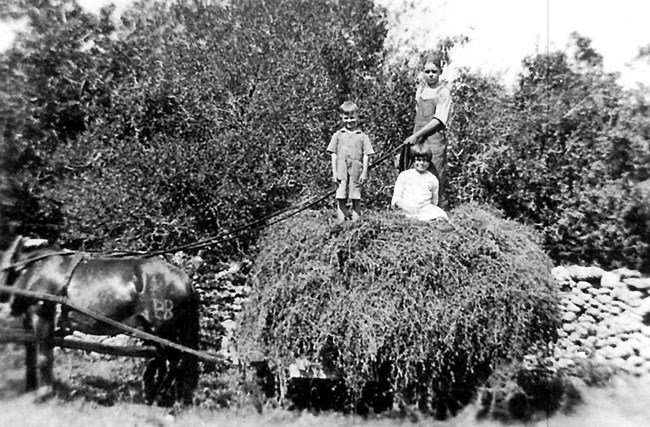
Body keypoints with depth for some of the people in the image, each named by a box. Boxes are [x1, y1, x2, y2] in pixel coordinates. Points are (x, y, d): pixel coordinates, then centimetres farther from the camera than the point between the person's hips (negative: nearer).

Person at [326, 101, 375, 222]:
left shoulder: (362, 137, 6)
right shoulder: (338, 135, 9)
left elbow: (366, 156, 5)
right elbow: (334, 154, 8)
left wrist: (364, 172, -2)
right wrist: (334, 171, 1)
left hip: (357, 172, 0)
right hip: (341, 171, 0)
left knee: (356, 198, 4)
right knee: (341, 198, -1)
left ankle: (356, 219, 9)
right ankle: (341, 220, 3)